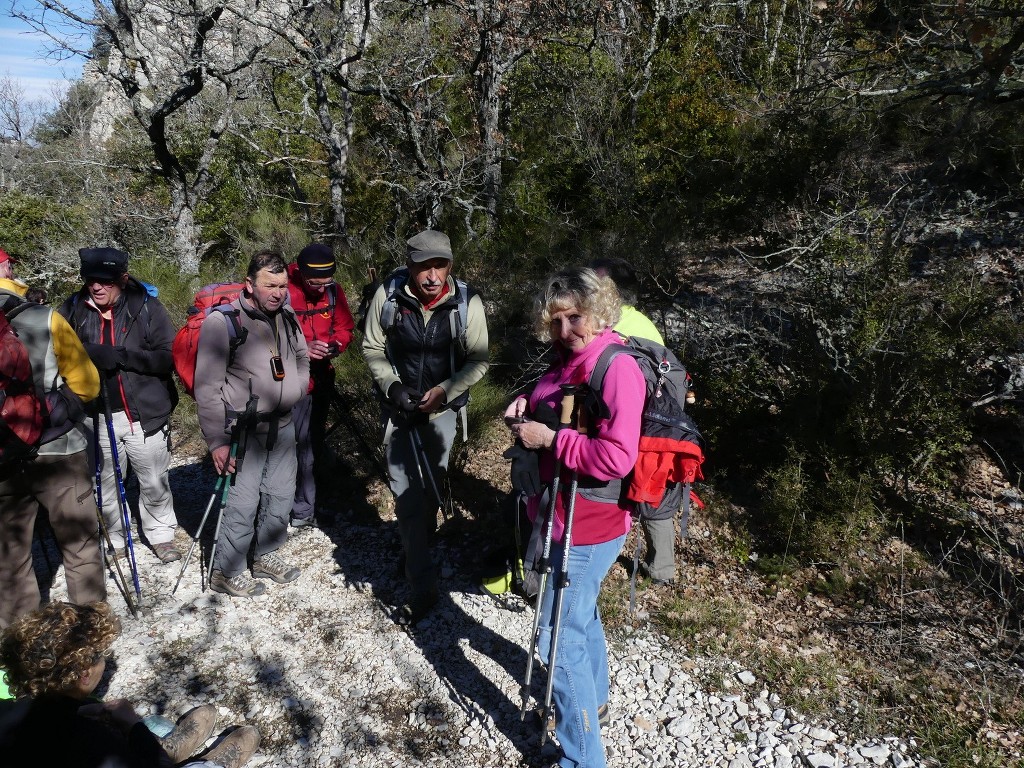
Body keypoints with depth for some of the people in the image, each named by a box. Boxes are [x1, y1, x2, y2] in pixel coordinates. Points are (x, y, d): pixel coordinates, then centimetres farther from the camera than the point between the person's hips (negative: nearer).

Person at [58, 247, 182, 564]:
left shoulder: (147, 307, -8)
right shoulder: (73, 309, -1)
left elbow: (168, 357, -12)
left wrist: (120, 355, -24)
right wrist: (86, 354, -17)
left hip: (144, 413, -2)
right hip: (97, 415, 2)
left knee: (154, 481, 11)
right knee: (105, 482, 12)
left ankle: (160, 533, 32)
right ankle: (112, 539, 33)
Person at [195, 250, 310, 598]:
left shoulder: (287, 317, 4)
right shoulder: (223, 321, -15)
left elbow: (301, 357, 23)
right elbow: (207, 387, -14)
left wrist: (295, 392, 9)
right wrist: (217, 440, -15)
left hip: (282, 425, 7)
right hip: (244, 429, -7)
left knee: (282, 494, 15)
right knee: (243, 502, -5)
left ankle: (267, 555, 36)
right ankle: (226, 572, 15)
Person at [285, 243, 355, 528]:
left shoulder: (333, 291, -2)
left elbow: (345, 328, 9)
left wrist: (335, 345, -12)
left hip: (323, 378, 5)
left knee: (316, 439, 16)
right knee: (302, 443, -3)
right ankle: (304, 510, 12)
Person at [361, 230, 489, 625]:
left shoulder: (467, 302, -14)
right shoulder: (388, 295, -12)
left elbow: (478, 360, -6)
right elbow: (373, 347, 0)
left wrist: (445, 390, -19)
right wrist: (392, 385, -15)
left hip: (442, 407, 0)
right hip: (398, 406, 1)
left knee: (430, 488, 9)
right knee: (405, 492, -2)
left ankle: (416, 551, 31)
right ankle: (422, 588, 13)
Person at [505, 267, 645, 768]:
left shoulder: (618, 368, -22)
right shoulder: (568, 360, 5)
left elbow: (616, 457, -29)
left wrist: (548, 438, -24)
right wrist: (525, 414, -2)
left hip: (588, 526, -9)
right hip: (562, 514, 10)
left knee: (560, 638, -2)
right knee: (581, 614, 27)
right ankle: (594, 698, 52)